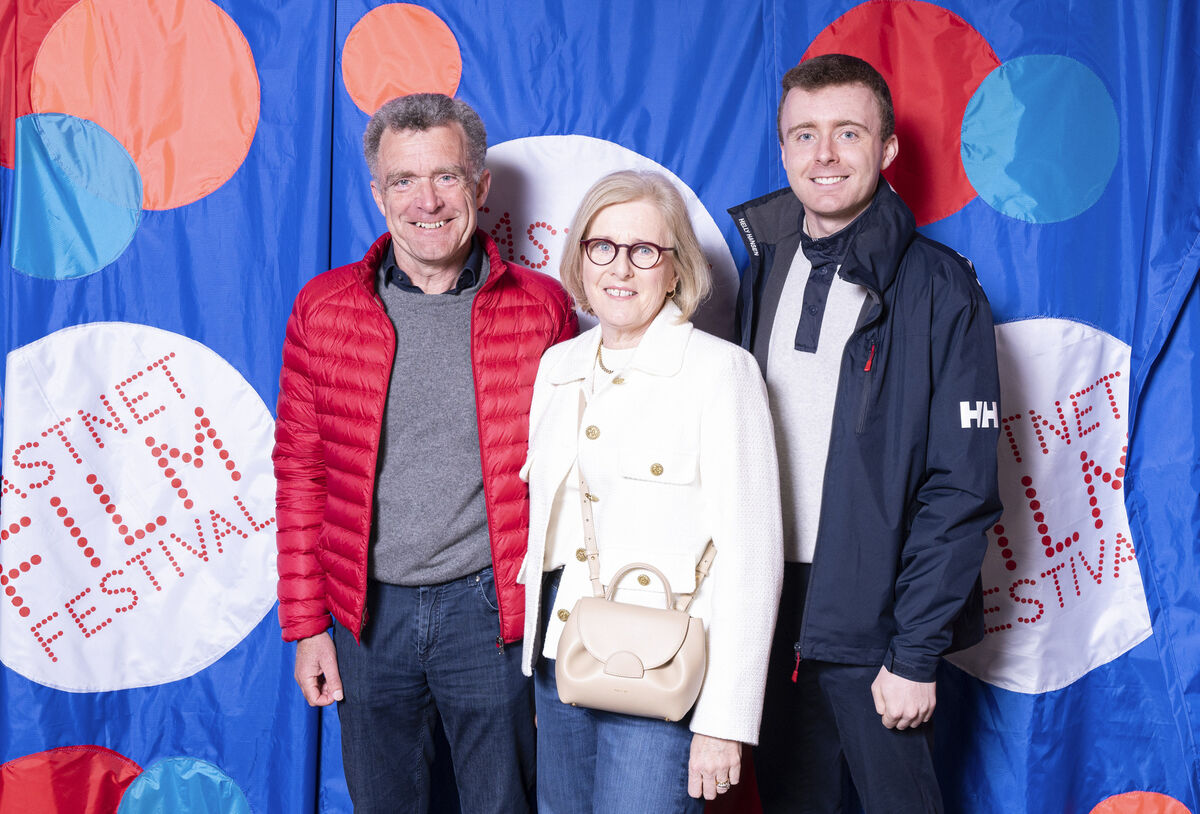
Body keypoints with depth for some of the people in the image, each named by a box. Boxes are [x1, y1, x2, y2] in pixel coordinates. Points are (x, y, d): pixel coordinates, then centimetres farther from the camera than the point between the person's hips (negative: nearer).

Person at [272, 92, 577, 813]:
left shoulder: (541, 308, -3)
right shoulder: (323, 308, 1)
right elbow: (301, 473, 4)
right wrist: (306, 624, 2)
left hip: (490, 607, -1)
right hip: (368, 612, 2)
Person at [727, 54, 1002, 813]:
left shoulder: (939, 288, -10)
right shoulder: (765, 272, 7)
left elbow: (961, 490, -13)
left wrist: (917, 654, -15)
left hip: (875, 622, -5)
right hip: (771, 609, 5)